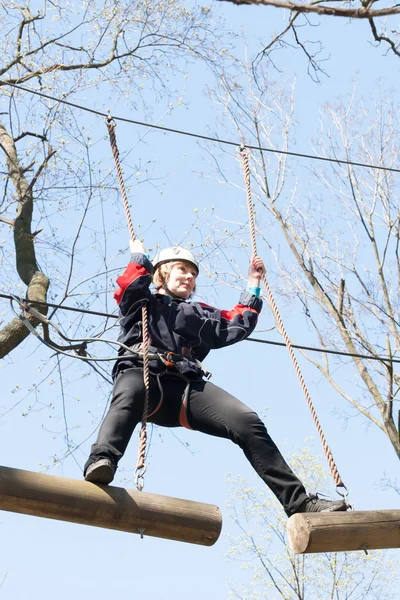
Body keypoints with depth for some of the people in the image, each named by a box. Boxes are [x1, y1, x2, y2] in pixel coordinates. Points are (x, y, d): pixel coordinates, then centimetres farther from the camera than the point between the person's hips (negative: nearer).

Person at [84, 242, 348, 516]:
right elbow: (130, 285, 5)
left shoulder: (200, 314, 38)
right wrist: (140, 256, 20)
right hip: (141, 373, -3)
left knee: (247, 422, -19)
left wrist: (253, 285, 38)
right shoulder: (142, 303, 27)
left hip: (187, 386, 3)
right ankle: (101, 463, -69)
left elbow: (239, 325, 34)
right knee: (128, 398, -43)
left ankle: (298, 501, -22)